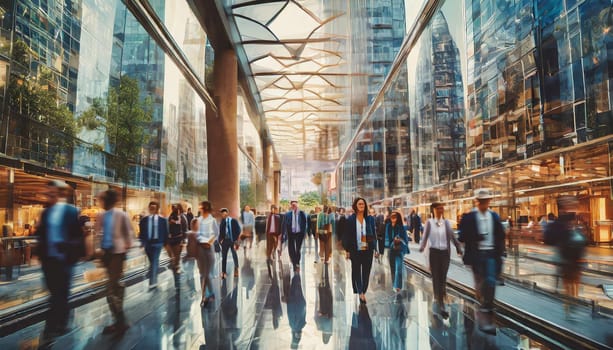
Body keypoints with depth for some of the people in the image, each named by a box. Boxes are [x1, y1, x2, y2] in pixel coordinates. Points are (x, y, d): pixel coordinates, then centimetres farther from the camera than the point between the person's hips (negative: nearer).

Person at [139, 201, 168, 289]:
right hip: (147, 242, 1)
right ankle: (154, 281, 17)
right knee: (152, 262, 9)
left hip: (157, 243, -1)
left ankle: (152, 282, 12)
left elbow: (166, 232, 1)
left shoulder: (163, 220, -2)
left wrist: (165, 242, -1)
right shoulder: (144, 219, 2)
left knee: (154, 262, 3)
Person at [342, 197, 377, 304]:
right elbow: (346, 235, -1)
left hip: (367, 250, 2)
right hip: (355, 250, -2)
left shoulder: (370, 219, 4)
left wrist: (375, 248, 2)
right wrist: (347, 250, -5)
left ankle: (362, 292, 17)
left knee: (366, 273, 6)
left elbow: (374, 234, 7)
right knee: (356, 272, 2)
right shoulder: (350, 219, -2)